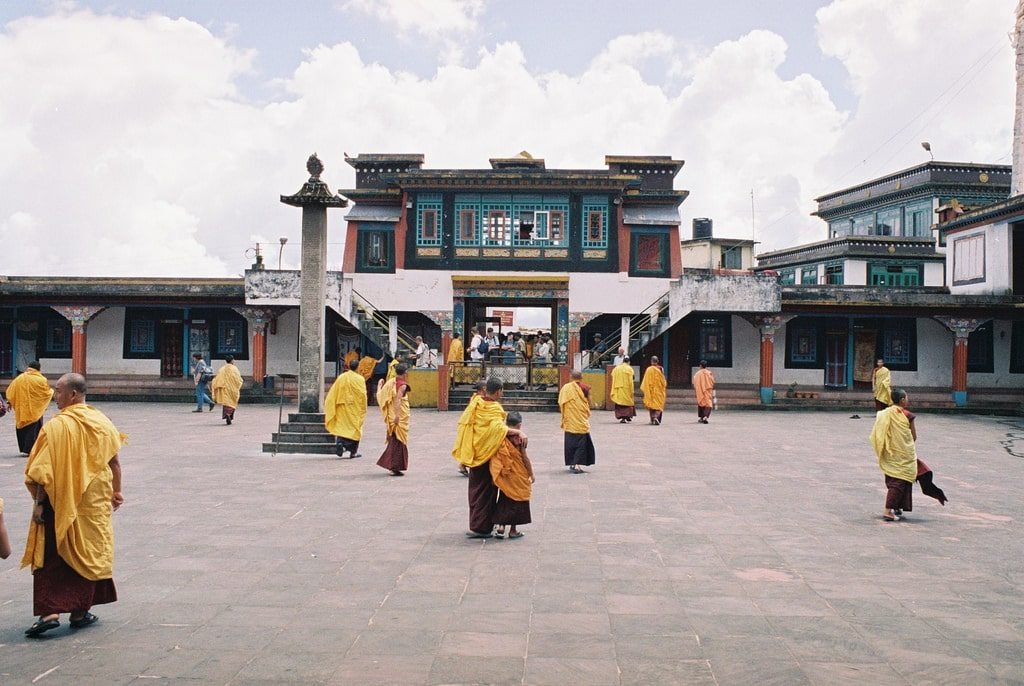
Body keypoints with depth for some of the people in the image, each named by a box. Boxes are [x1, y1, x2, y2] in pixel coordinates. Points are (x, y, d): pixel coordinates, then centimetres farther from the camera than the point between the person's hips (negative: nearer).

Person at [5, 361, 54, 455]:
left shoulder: (19, 378, -2)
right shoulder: (42, 380, -10)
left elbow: (10, 391, 2)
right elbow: (48, 392, -1)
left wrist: (10, 402, 17)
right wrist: (52, 390, 23)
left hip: (21, 409, 3)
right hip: (35, 409, -3)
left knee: (22, 426, 15)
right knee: (33, 428, 4)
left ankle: (23, 447, 21)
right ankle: (29, 449, 1)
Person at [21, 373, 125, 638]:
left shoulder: (57, 426, -14)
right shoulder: (101, 422, 0)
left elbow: (45, 470, -15)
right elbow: (114, 462, 5)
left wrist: (39, 502, -9)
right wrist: (116, 492, 15)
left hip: (61, 501, -4)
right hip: (95, 502, 4)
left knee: (51, 557, 8)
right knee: (88, 554, 13)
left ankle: (50, 612, 0)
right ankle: (80, 612, 19)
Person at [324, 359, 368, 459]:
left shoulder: (341, 378, 0)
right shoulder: (360, 379, -8)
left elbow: (333, 393, 2)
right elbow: (363, 395, -8)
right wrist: (363, 409, 2)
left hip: (342, 407, 2)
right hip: (355, 408, -2)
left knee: (341, 426, 10)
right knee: (354, 428, 7)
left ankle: (339, 442, -15)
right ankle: (353, 452, 9)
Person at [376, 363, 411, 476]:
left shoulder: (390, 383, 7)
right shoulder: (402, 385, -12)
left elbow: (380, 395, 12)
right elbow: (398, 399, -26)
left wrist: (380, 385, 32)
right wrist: (397, 414, -33)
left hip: (391, 416, 7)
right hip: (400, 417, -7)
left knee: (393, 440, 19)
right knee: (399, 441, 0)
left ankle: (387, 462, 23)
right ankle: (395, 467, 0)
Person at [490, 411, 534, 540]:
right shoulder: (520, 438, -13)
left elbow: (498, 457, 2)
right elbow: (524, 458, -11)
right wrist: (531, 475, -2)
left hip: (504, 476, 4)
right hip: (518, 476, -4)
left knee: (504, 500, 15)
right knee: (517, 502, 8)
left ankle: (500, 527, 9)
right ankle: (513, 530, 13)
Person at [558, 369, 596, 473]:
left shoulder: (565, 388, -1)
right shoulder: (584, 388, -8)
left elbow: (560, 405, 1)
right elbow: (589, 403, -2)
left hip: (569, 421, 3)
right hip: (581, 421, -3)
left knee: (570, 442, 14)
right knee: (581, 442, 2)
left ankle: (571, 463, 20)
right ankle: (576, 464, -9)